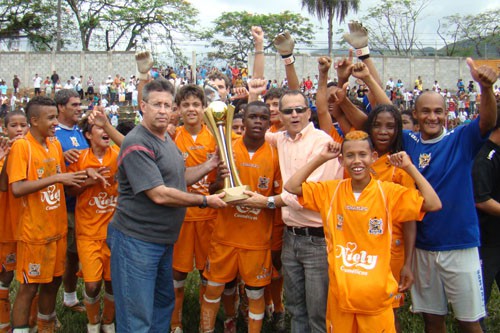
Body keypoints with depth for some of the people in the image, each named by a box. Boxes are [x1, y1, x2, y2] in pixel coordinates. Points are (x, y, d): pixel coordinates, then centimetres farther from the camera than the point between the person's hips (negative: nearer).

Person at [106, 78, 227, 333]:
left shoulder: (166, 138, 12)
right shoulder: (138, 144, -19)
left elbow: (179, 177, 19)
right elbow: (159, 195, -23)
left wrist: (211, 164, 4)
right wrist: (205, 201, -14)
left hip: (164, 239, 10)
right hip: (136, 241, -9)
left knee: (164, 303, 21)